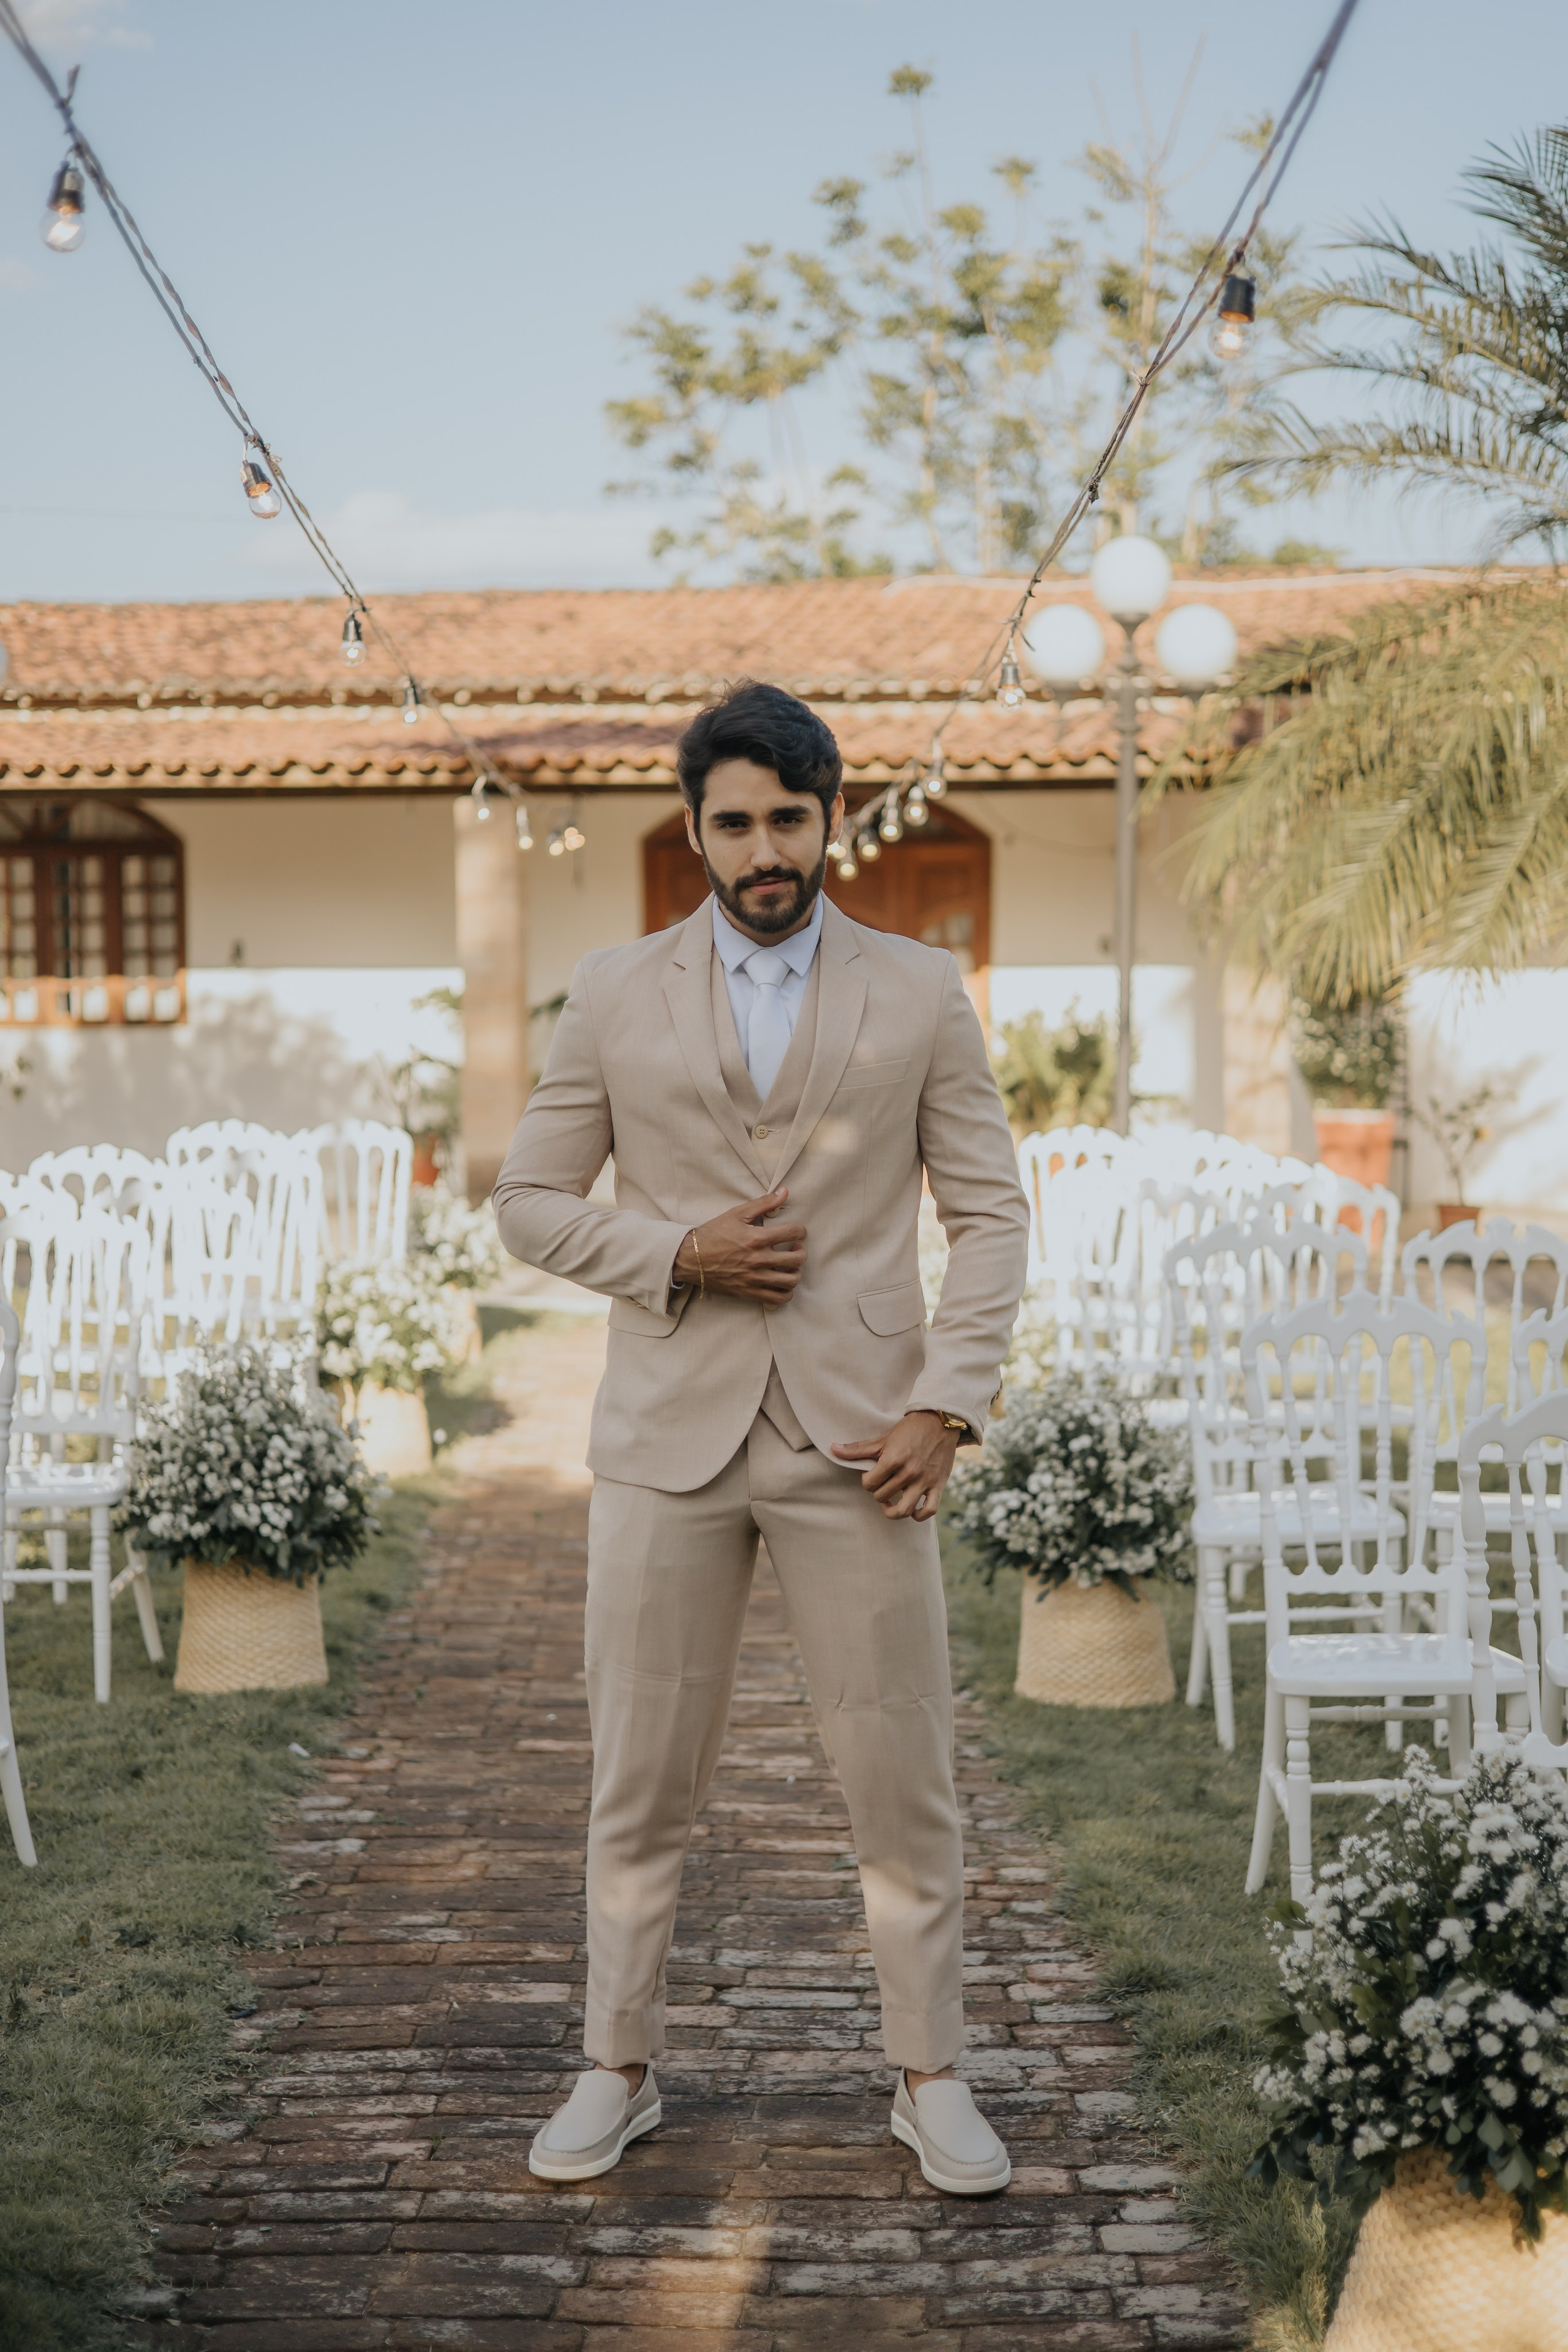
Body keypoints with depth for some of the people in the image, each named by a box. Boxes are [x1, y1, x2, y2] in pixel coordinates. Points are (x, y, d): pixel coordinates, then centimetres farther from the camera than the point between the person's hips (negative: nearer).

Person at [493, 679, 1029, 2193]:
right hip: (668, 1433, 1)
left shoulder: (919, 993, 3)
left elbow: (988, 1213, 2)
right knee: (639, 1777, 8)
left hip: (857, 1435, 0)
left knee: (903, 1773, 5)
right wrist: (677, 1253, -11)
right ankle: (619, 2070, 24)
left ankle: (930, 2078, 21)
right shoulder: (615, 995, 4)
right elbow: (530, 1201, 6)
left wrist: (947, 1404, -9)